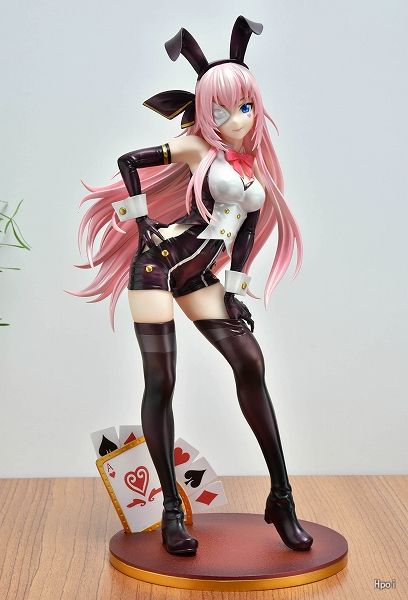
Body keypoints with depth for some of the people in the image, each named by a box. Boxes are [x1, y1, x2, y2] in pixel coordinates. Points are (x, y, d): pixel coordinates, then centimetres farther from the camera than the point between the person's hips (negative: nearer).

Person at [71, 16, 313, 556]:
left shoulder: (257, 164, 12)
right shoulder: (197, 148, -1)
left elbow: (248, 231, 14)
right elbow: (128, 161, -3)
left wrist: (236, 290, 8)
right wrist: (142, 223, -6)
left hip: (200, 277, 5)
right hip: (158, 263, -5)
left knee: (251, 364, -6)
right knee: (161, 383, -7)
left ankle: (281, 498, 1)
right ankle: (172, 511, 2)